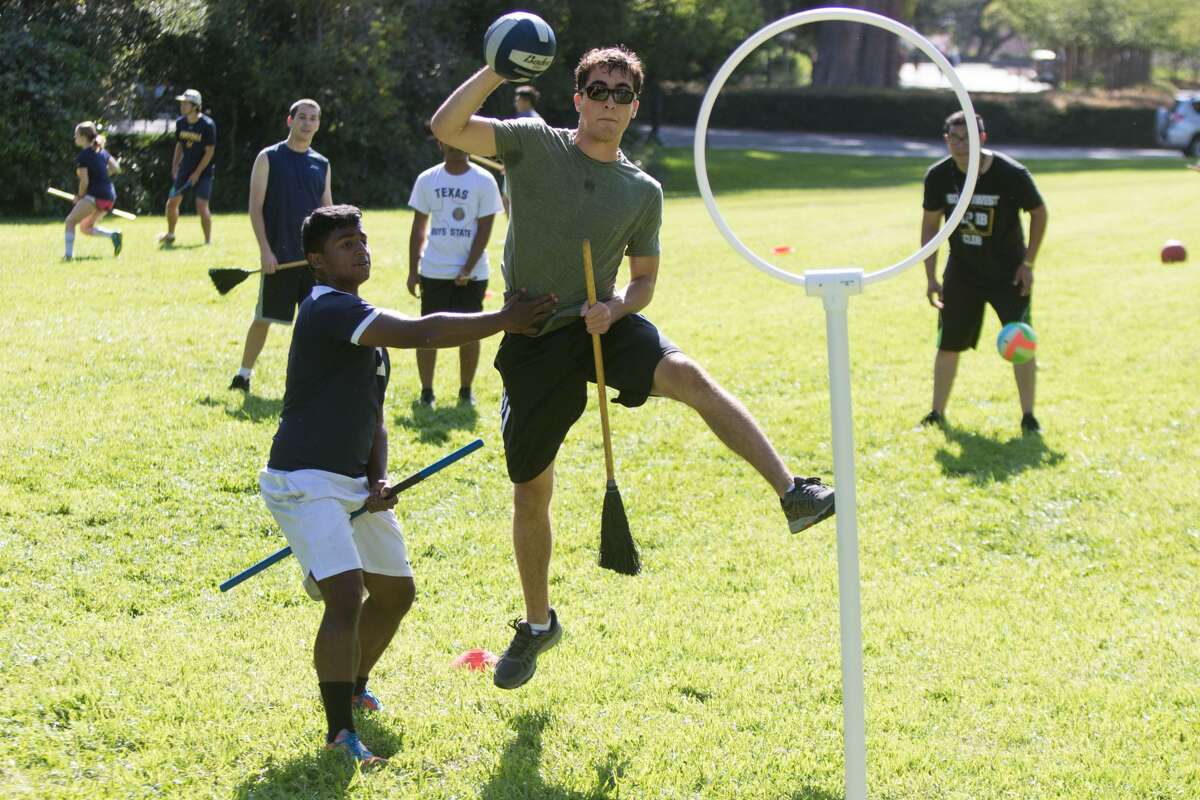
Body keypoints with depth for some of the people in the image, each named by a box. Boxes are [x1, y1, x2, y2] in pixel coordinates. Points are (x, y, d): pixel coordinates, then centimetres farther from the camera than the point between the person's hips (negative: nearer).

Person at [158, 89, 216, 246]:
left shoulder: (207, 125, -16)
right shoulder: (180, 123, 1)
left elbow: (209, 151, -14)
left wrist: (197, 173, -16)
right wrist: (174, 167, 10)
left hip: (203, 171, -6)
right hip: (185, 169, 6)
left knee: (201, 207, -13)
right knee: (172, 203, 5)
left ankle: (208, 241, 1)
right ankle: (170, 235, 25)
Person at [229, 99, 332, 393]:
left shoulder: (322, 165, 11)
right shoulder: (269, 158, -1)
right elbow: (255, 207, -5)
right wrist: (265, 249, -13)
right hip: (279, 256, -4)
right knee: (263, 317, 1)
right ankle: (243, 375, 13)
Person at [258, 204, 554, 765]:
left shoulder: (370, 329, 14)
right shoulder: (329, 309, -18)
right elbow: (422, 333, -30)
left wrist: (378, 481, -1)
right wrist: (503, 321, -25)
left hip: (355, 483, 10)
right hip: (304, 481, -10)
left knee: (395, 591, 19)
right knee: (347, 595, -23)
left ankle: (352, 687, 42)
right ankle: (340, 734, -17)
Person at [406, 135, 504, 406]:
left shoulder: (484, 181, -3)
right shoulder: (427, 180, 4)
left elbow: (484, 230, -5)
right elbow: (419, 228, 8)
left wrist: (467, 270, -12)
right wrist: (413, 269, 3)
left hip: (472, 273, -1)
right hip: (433, 272, 1)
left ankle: (466, 391, 15)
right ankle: (426, 392, 7)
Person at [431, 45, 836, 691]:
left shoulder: (643, 192, 4)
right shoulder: (534, 146, -3)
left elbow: (644, 279, 12)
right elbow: (447, 127, -15)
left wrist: (615, 308, -10)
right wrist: (498, 70, -25)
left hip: (603, 326, 1)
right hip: (534, 341, -1)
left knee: (688, 376, -31)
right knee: (530, 492, 7)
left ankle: (793, 494, -38)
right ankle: (537, 624, 28)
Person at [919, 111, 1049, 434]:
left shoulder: (1011, 174, -21)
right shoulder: (939, 176, -12)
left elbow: (1039, 213, -5)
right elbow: (930, 224, 1)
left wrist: (1028, 263, -9)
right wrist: (931, 277, -2)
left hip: (1009, 274, -3)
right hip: (961, 273, 3)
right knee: (948, 345, 6)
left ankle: (1028, 416, 4)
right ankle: (937, 413, 20)